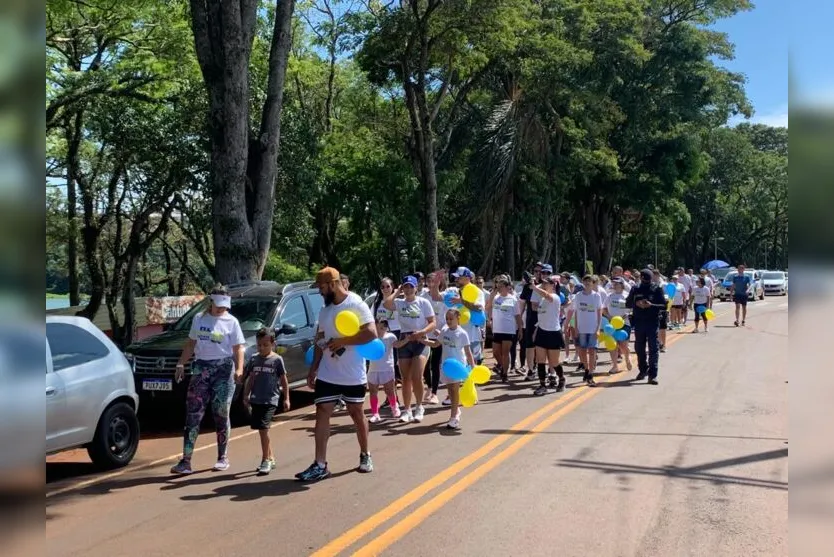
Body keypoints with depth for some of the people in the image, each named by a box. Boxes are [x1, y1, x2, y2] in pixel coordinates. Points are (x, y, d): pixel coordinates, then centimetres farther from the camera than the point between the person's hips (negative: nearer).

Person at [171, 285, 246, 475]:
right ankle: (186, 461, -3)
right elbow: (191, 344, 18)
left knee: (221, 414, 3)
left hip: (223, 369, -3)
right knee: (193, 414, -3)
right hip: (200, 368, 3)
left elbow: (238, 348, -5)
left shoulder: (231, 322, 1)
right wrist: (181, 364, 11)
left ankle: (222, 457, 17)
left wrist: (239, 368, -20)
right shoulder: (199, 319, 11)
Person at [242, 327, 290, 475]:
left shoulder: (277, 359, -3)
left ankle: (266, 460, -5)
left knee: (263, 428, -14)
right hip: (256, 400, 5)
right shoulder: (254, 359, 8)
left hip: (270, 400, -5)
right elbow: (250, 379, 14)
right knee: (262, 429, 10)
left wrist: (286, 399, 0)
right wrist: (246, 396, 7)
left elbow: (283, 380, 2)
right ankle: (271, 458, 24)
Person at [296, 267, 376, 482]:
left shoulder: (357, 304, -12)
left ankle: (365, 456, 29)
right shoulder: (324, 310, 9)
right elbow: (320, 341, 14)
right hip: (327, 375, 5)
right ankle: (320, 465, 0)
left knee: (357, 414, 10)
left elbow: (371, 333, -21)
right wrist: (313, 369, 10)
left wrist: (342, 341, -21)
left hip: (353, 376, -5)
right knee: (322, 414, -2)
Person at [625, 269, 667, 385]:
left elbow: (664, 305, -3)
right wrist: (636, 303, -9)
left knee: (653, 349, -7)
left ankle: (652, 374, -7)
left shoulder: (657, 289, 0)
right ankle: (643, 370, 29)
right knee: (639, 348, 12)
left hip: (653, 322, -3)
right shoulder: (635, 289, 8)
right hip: (638, 322, 3)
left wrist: (651, 305, -19)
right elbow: (627, 304, 11)